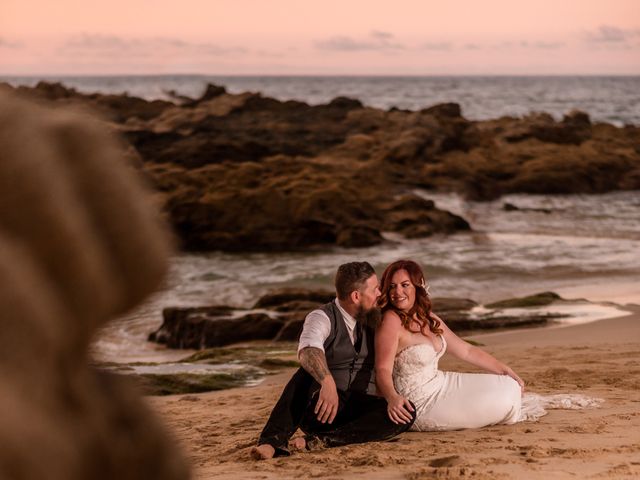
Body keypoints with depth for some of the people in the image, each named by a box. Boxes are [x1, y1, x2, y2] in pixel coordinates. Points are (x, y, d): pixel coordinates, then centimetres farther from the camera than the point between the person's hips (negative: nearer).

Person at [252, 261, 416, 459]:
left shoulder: (370, 322, 14)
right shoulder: (321, 318, -8)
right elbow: (308, 351, -32)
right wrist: (327, 382, -50)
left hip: (359, 410, 5)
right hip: (322, 409, -5)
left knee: (406, 414, -26)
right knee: (308, 372, -35)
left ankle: (321, 441, -34)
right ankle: (273, 440, -43)